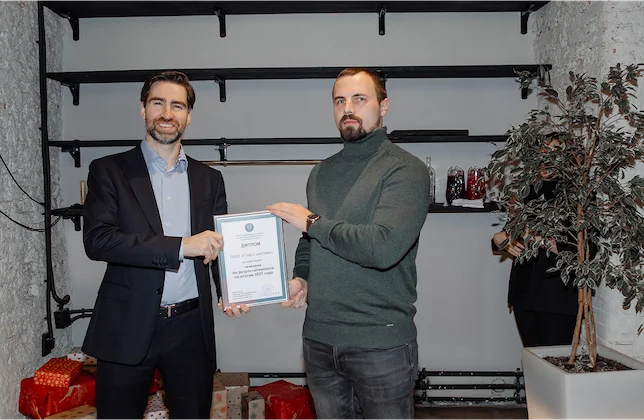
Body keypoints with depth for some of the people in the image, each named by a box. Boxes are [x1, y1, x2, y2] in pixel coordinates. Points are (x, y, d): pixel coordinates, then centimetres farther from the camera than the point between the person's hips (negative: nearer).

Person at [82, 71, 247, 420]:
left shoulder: (209, 179, 9)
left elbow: (219, 246, 12)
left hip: (191, 328, 3)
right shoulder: (109, 171, 0)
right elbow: (97, 240, -13)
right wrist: (180, 246, -21)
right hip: (127, 329, -2)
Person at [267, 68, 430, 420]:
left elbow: (384, 247, -25)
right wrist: (300, 277, 2)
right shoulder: (321, 172, 11)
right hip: (319, 337, 6)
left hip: (381, 341, -5)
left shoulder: (405, 170, -10)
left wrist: (313, 222, -14)